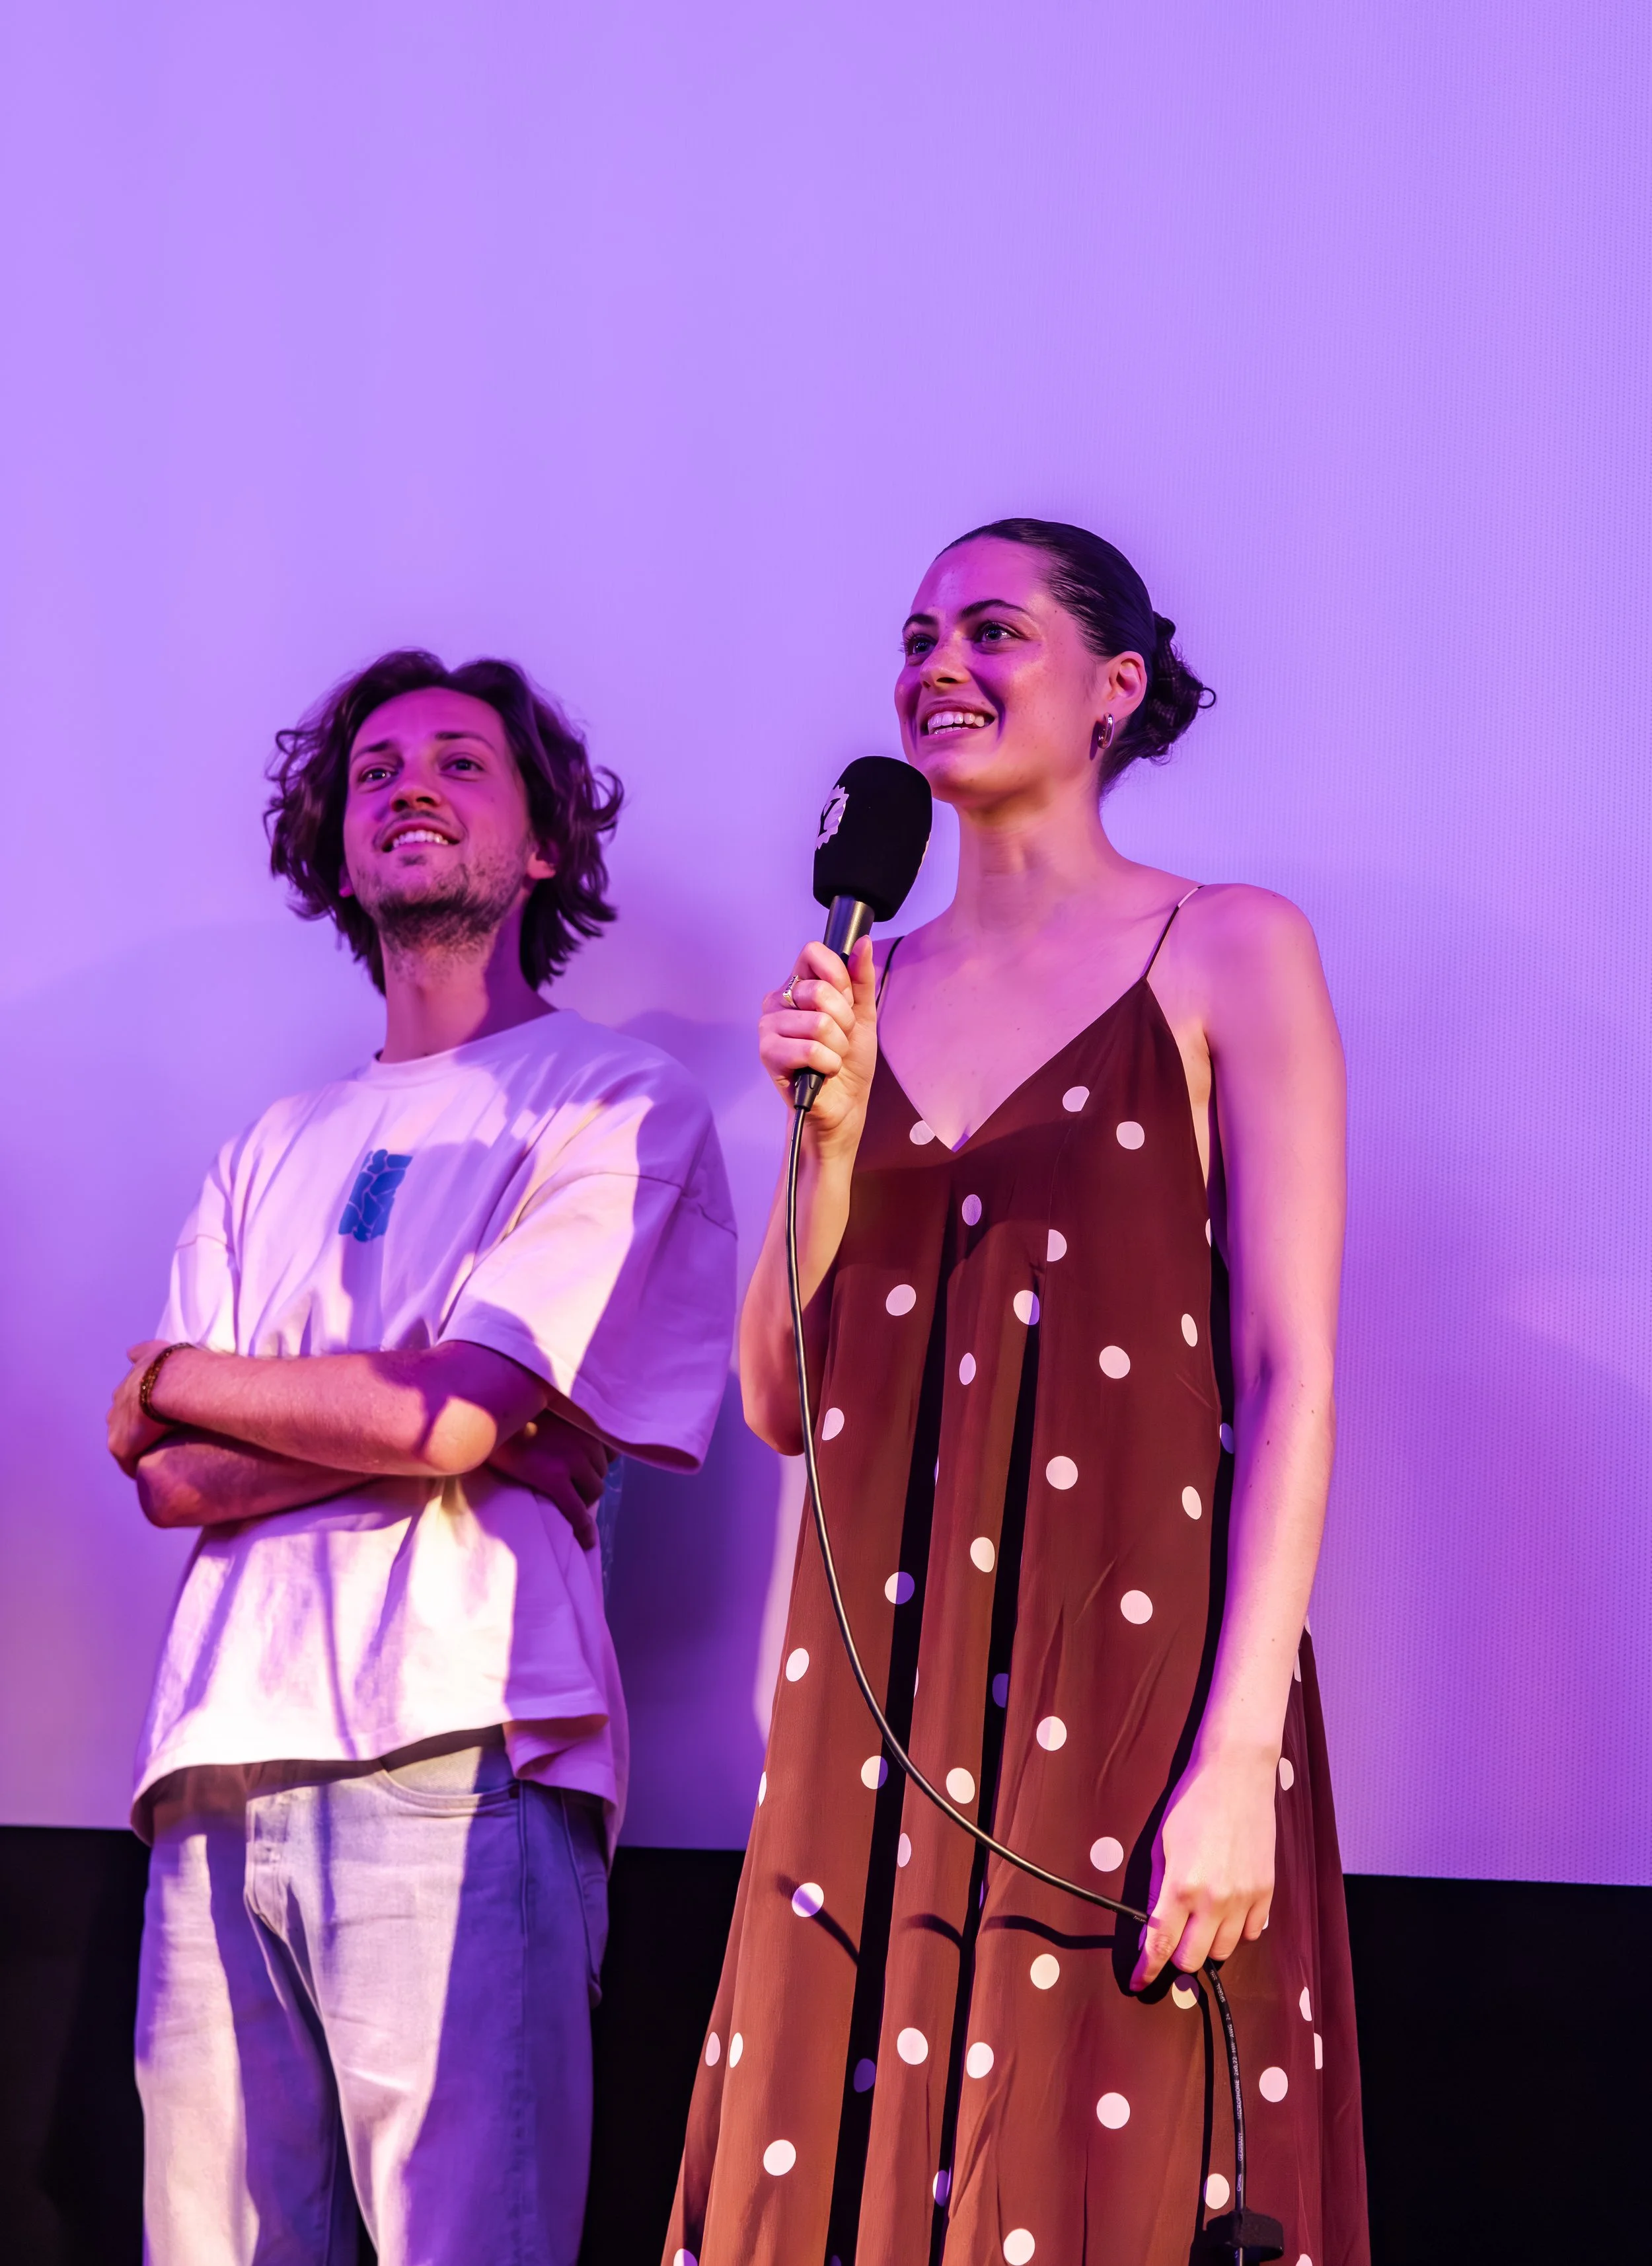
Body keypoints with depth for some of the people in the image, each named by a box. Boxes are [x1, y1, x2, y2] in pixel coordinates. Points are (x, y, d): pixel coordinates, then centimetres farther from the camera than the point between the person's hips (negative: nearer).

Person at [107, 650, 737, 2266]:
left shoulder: (616, 1101, 5)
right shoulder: (276, 1152, 23)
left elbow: (449, 1412, -8)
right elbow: (170, 1480, 10)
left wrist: (185, 1382, 7)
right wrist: (420, 1416, -4)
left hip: (459, 1751, -5)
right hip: (223, 1763, 5)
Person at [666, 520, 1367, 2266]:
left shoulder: (1228, 955, 2)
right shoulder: (864, 990, 15)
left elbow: (1290, 1378, -5)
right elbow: (781, 1402, 13)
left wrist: (1240, 1757, -14)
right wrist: (828, 1132, -3)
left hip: (1135, 1677, -4)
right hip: (882, 1715, 4)